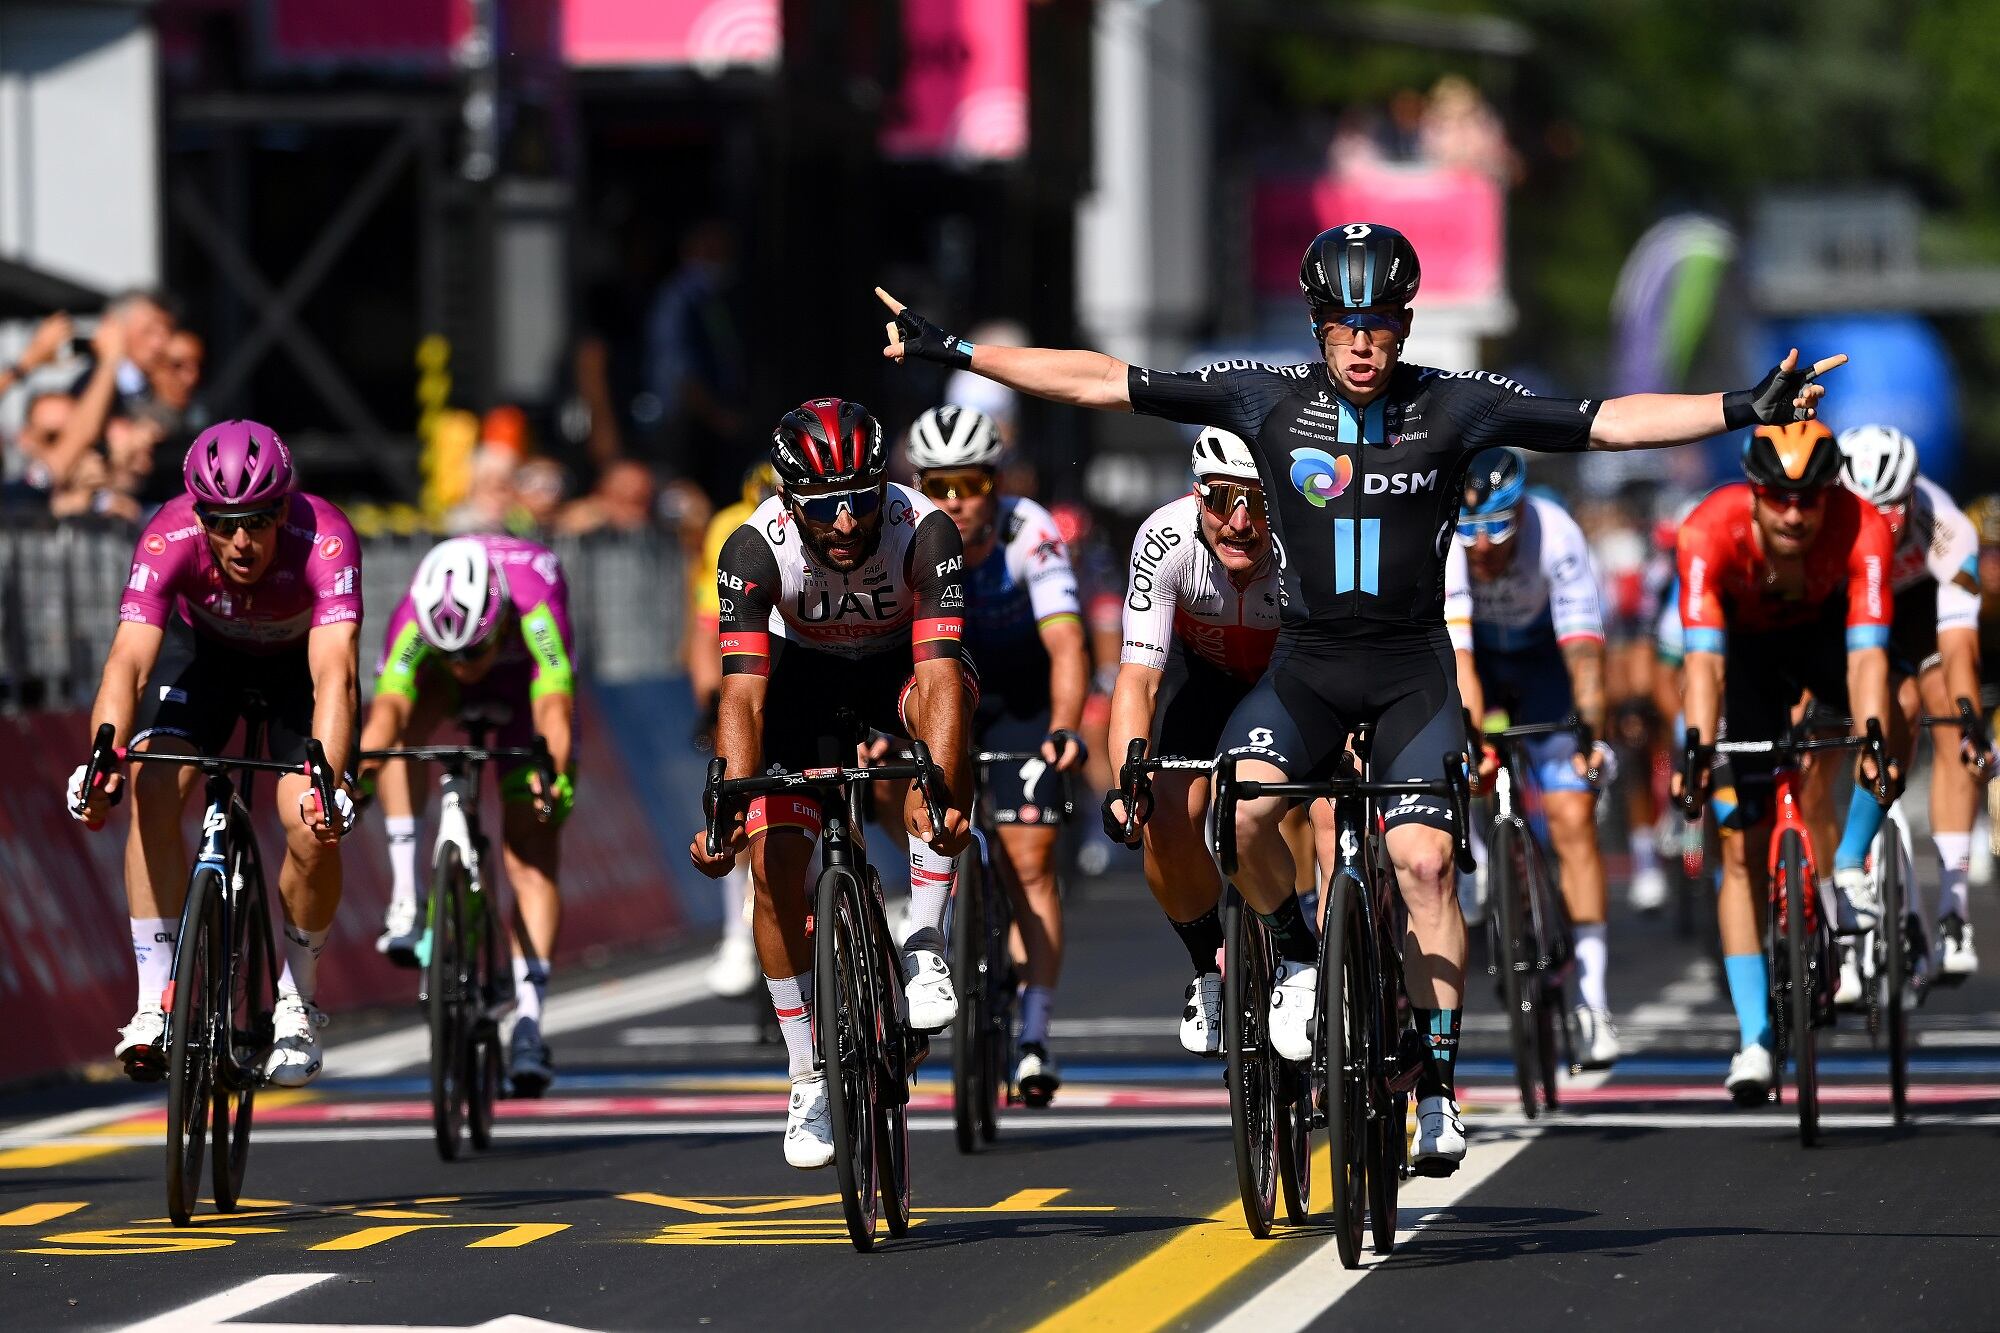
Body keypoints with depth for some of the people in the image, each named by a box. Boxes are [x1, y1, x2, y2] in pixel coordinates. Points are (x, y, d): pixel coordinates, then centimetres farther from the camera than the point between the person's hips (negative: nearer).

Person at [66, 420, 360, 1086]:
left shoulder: (325, 541, -38)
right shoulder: (170, 540, -35)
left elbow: (334, 675, -48)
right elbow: (128, 662, -44)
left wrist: (328, 780, -64)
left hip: (298, 657, -1)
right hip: (201, 647, 1)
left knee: (313, 830, -19)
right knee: (153, 793, -23)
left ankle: (297, 1000, 5)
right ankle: (155, 1001, -17)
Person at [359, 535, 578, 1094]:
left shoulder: (534, 607, -42)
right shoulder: (412, 621, -38)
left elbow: (555, 707, -54)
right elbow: (388, 706, -51)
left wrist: (555, 772, -74)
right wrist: (358, 766, -70)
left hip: (524, 682, -2)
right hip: (445, 693, 2)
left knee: (532, 853, -15)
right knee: (407, 718, -34)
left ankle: (529, 1021, -17)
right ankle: (405, 897, -30)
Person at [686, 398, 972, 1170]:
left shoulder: (924, 533, -34)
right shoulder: (755, 550, -31)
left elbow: (937, 669, -43)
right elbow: (743, 695, -35)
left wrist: (940, 798, -57)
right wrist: (727, 810, -49)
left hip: (896, 662, -1)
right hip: (803, 667, 1)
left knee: (945, 685, -37)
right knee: (774, 859, -14)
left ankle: (925, 950, -32)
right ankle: (808, 1081, 3)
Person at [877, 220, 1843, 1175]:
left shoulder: (1454, 407, -6)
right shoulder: (1267, 399, -4)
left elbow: (1610, 423, -9)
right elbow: (1105, 383, -3)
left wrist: (1747, 410, -18)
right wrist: (951, 353, -6)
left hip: (1412, 666, -1)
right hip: (1306, 661, 1)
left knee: (1423, 858, -17)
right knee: (1241, 808, -27)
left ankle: (1437, 1083, -6)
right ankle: (1298, 955, 3)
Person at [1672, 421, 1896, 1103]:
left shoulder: (1863, 531, -35)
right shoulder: (1710, 532, -37)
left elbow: (1866, 655, -42)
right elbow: (1704, 662, -43)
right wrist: (1698, 753, -57)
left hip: (1822, 628, 2)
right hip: (1743, 641, -2)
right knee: (1742, 846, -9)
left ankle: (1848, 877, -4)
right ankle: (1754, 1040, -7)